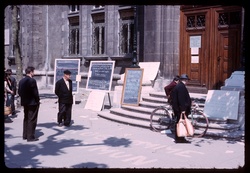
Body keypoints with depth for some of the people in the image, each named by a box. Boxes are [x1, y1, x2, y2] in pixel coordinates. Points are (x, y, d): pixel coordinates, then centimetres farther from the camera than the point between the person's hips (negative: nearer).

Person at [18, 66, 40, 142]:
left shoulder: (21, 81, 7)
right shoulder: (32, 80, -17)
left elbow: (19, 92, 9)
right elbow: (35, 92, -19)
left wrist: (24, 98, 15)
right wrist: (37, 100, -7)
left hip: (25, 102, 8)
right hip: (33, 102, -8)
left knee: (26, 119, 18)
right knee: (32, 120, -1)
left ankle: (25, 135, 24)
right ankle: (30, 137, 1)